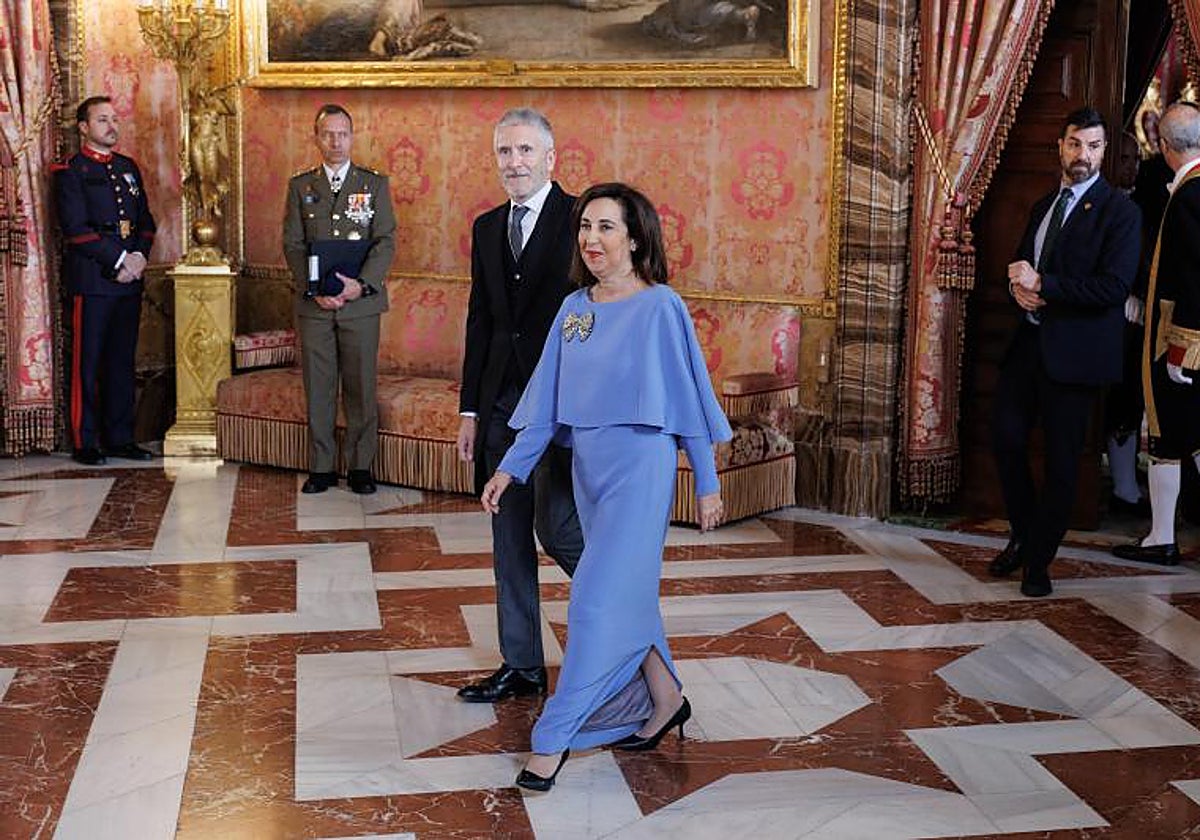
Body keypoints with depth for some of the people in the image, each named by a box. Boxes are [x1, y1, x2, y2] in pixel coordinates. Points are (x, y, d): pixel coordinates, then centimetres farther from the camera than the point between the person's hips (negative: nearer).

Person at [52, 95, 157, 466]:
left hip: (129, 280, 6)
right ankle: (85, 443, 5)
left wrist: (139, 258, -3)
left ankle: (119, 438, 15)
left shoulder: (128, 168, 17)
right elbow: (76, 229, -11)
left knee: (123, 362, 9)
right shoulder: (70, 172, -2)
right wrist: (120, 259, -14)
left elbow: (145, 221, 15)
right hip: (91, 279, -6)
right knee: (88, 363, -2)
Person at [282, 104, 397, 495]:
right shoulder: (300, 186, 10)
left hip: (361, 301, -1)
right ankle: (321, 467, 11)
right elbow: (293, 245, 4)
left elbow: (386, 241, -2)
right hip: (314, 303, 1)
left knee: (361, 386, 2)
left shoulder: (375, 184, 6)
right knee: (318, 388, 3)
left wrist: (361, 283, -17)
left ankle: (360, 466, 11)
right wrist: (314, 289, -10)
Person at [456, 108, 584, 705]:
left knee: (555, 527, -8)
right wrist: (471, 407, 11)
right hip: (501, 403, 6)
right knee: (510, 538, 9)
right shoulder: (487, 228, 14)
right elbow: (480, 319, 15)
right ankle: (521, 666, 19)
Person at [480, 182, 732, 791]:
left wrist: (707, 485, -4)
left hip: (640, 467, -6)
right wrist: (509, 468, 6)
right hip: (588, 467, 6)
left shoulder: (660, 307, -9)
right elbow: (548, 402, 11)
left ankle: (553, 738, -3)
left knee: (599, 598, -8)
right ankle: (665, 699, 34)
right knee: (627, 593, 16)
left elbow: (690, 398, -6)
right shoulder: (574, 309, 7)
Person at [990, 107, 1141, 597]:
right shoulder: (1044, 206, 16)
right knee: (1007, 438, 6)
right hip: (1029, 341, 7)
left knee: (1061, 460, 1)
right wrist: (1019, 288, -1)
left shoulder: (1119, 211, -7)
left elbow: (1114, 286, -17)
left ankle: (1038, 562, 12)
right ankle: (1023, 536, 27)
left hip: (1075, 350, -6)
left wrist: (1041, 284, -17)